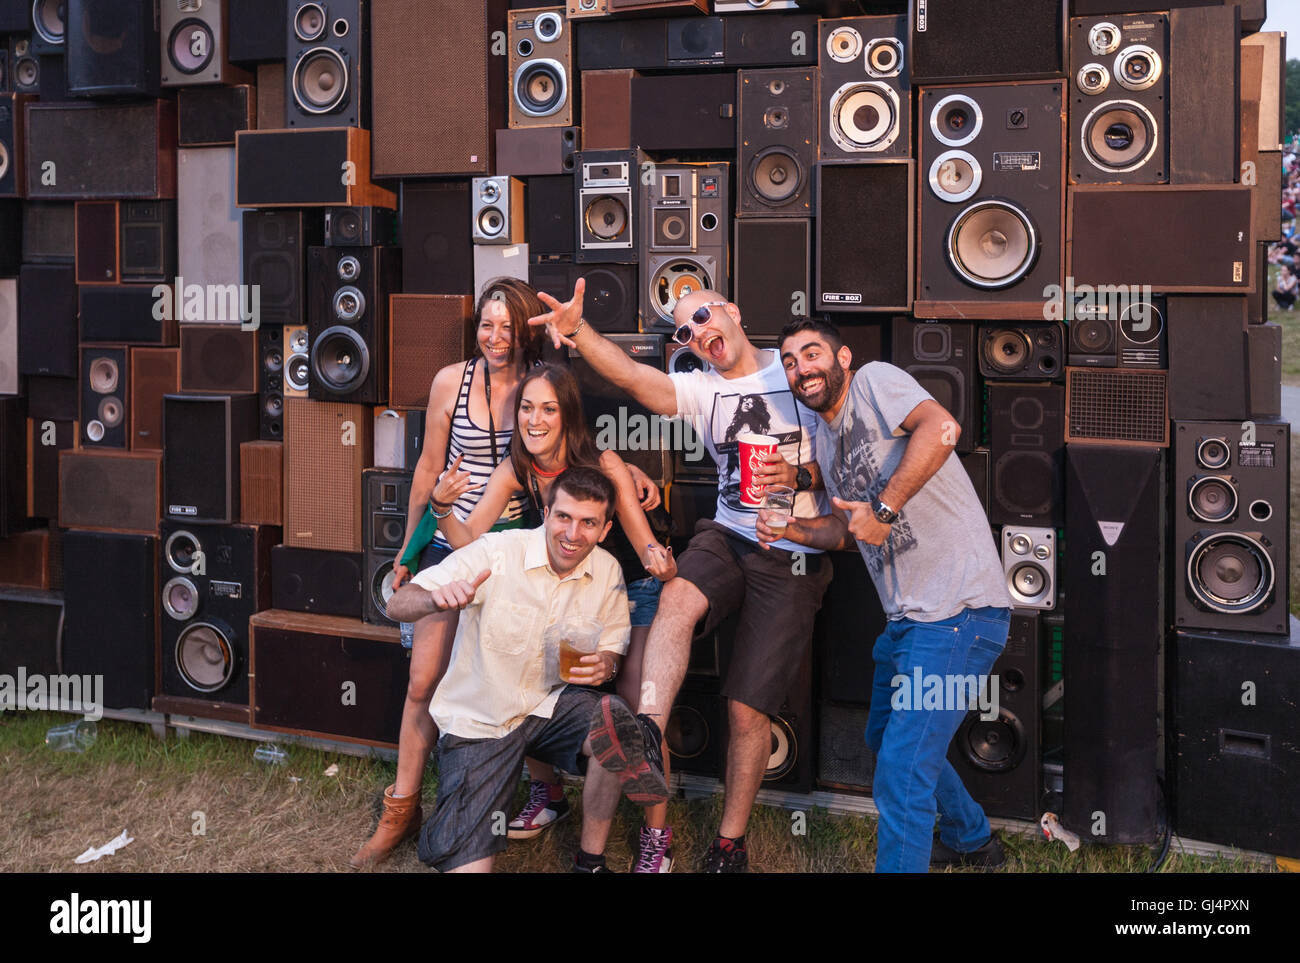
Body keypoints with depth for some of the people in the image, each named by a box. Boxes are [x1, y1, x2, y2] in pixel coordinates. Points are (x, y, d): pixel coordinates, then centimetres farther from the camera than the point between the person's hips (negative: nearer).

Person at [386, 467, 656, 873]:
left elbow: (612, 649, 9)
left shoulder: (607, 572, -4)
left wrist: (605, 665, -17)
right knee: (466, 862, -16)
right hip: (480, 720, -3)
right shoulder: (496, 553, -19)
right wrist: (437, 599, -45)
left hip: (551, 703, 4)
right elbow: (398, 605, -21)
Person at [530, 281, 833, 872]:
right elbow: (631, 375, -11)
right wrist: (578, 332, -29)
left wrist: (799, 477, -17)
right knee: (678, 598, -34)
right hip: (728, 535, 3)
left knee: (748, 709, -4)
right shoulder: (703, 390, 8)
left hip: (793, 558, -3)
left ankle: (729, 846, 9)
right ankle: (646, 739, -52)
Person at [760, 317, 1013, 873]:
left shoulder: (875, 381, -9)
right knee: (886, 738, 28)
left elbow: (941, 428, -29)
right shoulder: (825, 439, 17)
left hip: (959, 610, -11)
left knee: (901, 771, -12)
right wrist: (790, 530, 9)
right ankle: (971, 841, 48)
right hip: (909, 618, 11)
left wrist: (884, 507, -27)